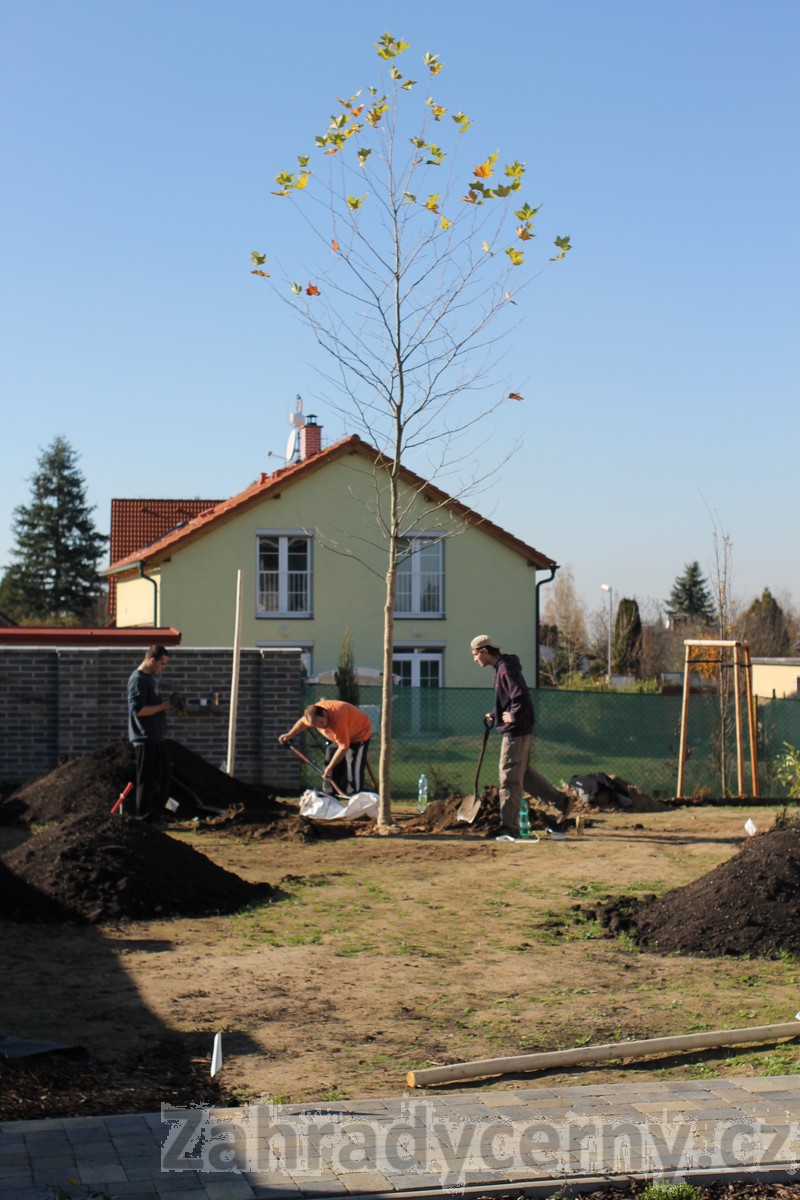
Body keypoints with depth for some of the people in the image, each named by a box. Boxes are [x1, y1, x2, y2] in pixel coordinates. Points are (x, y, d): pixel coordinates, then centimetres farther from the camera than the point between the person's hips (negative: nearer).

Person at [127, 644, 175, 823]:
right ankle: (143, 817, 4)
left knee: (164, 775, 14)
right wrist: (162, 707, -17)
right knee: (146, 779, -3)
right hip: (145, 738, -10)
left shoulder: (151, 678, 17)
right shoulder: (138, 680, -15)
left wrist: (167, 705, 11)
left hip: (157, 737, 10)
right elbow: (138, 709, -23)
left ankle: (156, 813, 22)